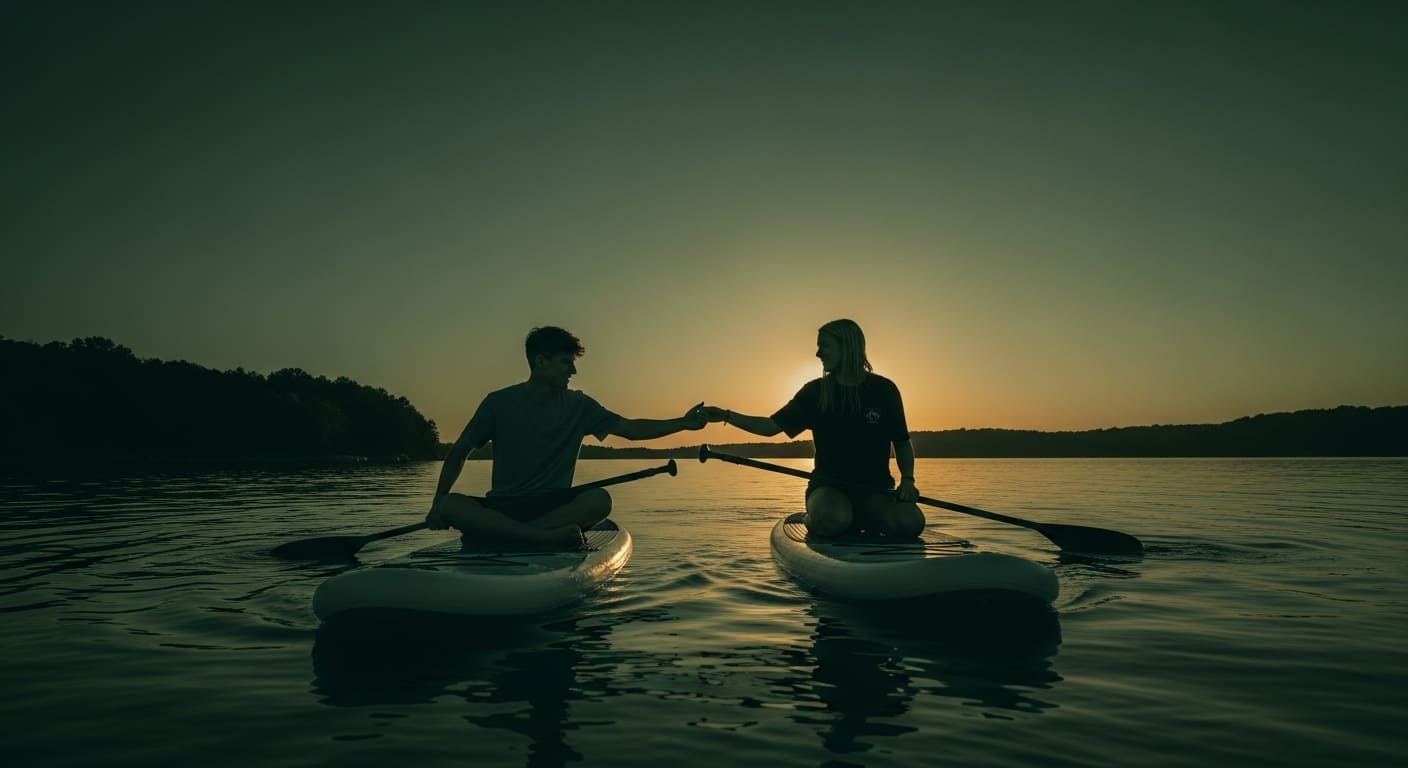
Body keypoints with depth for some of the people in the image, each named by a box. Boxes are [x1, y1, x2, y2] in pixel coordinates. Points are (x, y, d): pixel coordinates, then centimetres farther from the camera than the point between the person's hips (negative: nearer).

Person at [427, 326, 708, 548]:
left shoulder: (578, 405, 5)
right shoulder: (499, 403, 0)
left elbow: (631, 429, 5)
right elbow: (459, 452, 7)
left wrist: (682, 423, -5)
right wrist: (438, 502, -6)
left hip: (555, 505, 1)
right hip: (500, 506, -1)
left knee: (599, 499, -30)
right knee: (451, 506, -31)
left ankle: (498, 534, -28)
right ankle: (548, 537, -36)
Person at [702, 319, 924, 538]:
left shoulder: (884, 389, 3)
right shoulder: (816, 391, 4)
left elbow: (903, 443, 10)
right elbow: (771, 426, 6)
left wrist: (907, 480, -7)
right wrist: (726, 416, -4)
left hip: (876, 489, 1)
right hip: (828, 485, -1)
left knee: (910, 523, -28)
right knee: (831, 520, -35)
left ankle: (863, 520, 4)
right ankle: (812, 520, 2)